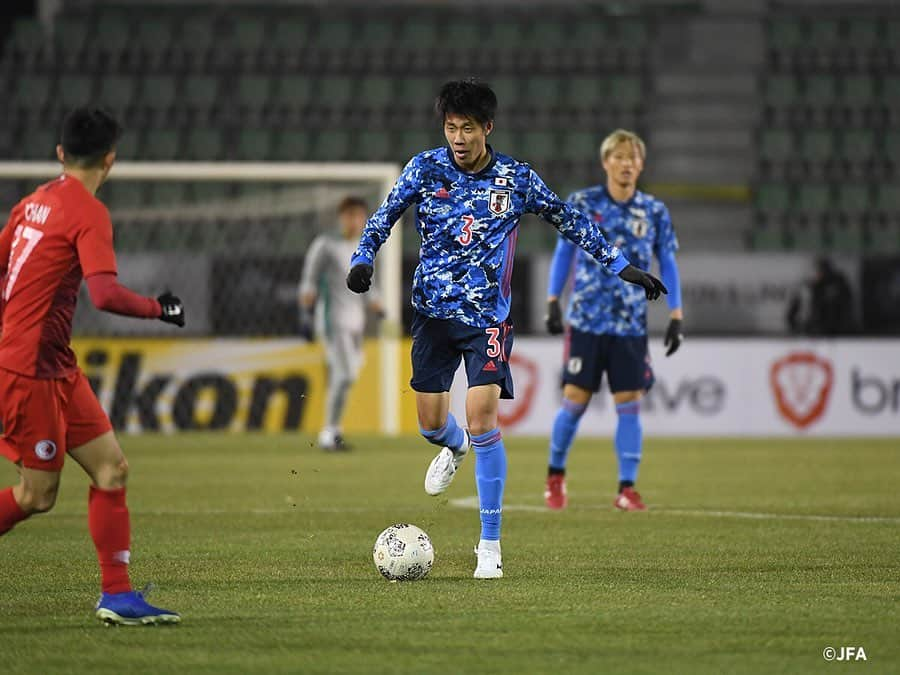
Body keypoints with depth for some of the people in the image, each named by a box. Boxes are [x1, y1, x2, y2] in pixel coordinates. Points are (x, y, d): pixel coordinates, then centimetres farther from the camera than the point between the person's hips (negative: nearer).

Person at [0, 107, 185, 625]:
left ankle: (117, 596, 4)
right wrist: (159, 309, -12)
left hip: (57, 368, 9)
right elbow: (106, 293, -27)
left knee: (112, 469, 5)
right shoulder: (89, 213, -15)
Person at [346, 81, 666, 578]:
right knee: (430, 424, 5)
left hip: (488, 317, -2)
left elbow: (570, 221, 9)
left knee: (481, 415, -16)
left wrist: (622, 267, 9)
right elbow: (384, 217, 4)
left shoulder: (516, 179, -2)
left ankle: (490, 544, -8)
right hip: (433, 311, 2)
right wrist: (363, 258, -16)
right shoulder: (424, 169, -2)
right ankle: (455, 448, 47)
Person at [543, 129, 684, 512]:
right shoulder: (582, 204, -1)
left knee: (629, 404, -2)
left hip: (630, 325, 1)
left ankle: (627, 488, 3)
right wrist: (552, 302, 1)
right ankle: (555, 476, 18)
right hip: (586, 320, -1)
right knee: (575, 400, -2)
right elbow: (563, 253, 7)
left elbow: (667, 264, 8)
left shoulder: (654, 212, 3)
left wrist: (676, 316, 1)